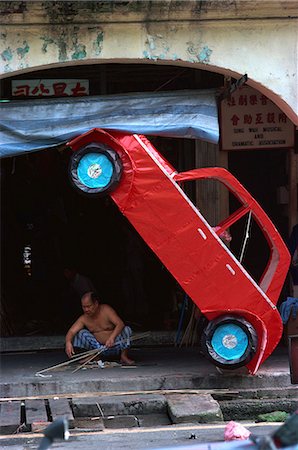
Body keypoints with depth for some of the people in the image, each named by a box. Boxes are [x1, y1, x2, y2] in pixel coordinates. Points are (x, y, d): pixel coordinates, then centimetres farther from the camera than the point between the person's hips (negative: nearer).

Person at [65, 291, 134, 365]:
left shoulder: (106, 310, -17)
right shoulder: (84, 319, -8)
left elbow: (120, 324, -27)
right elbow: (71, 331, -16)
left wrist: (112, 337, -45)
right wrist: (68, 342, -40)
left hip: (113, 345, -3)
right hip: (98, 348, 3)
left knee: (126, 330, -27)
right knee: (81, 333, -15)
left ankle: (124, 356, -6)